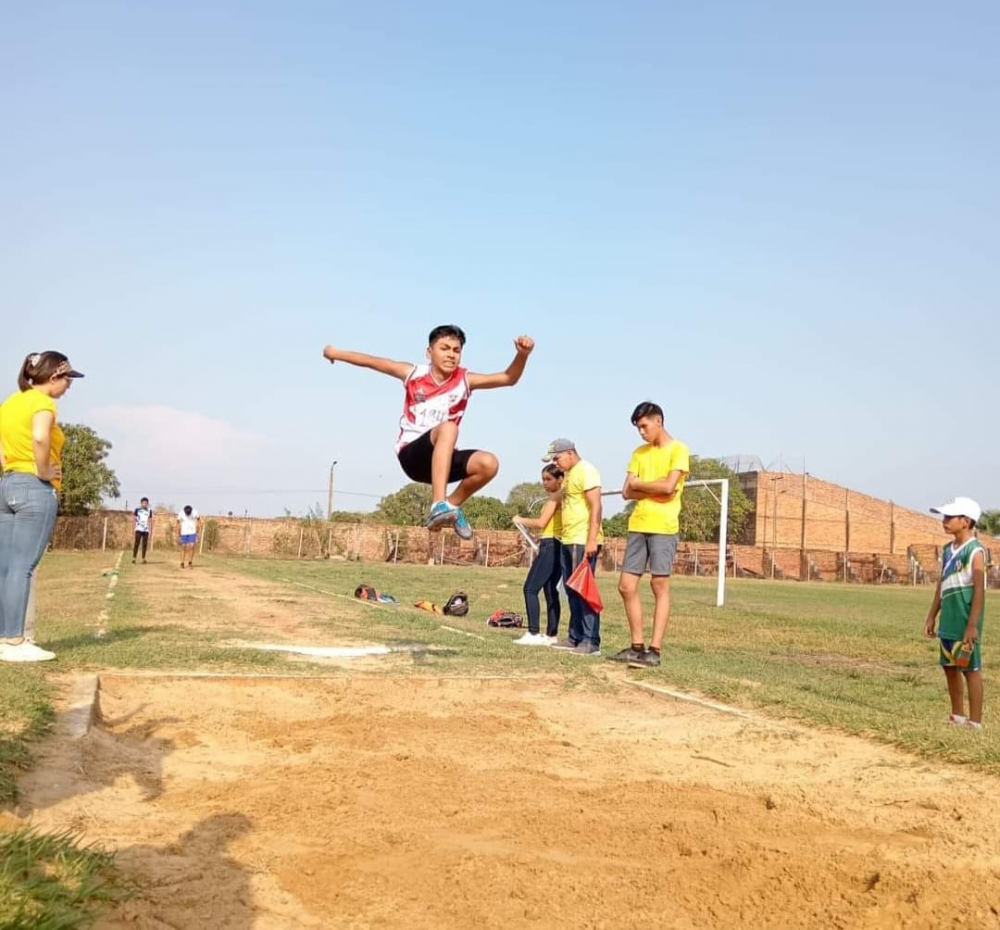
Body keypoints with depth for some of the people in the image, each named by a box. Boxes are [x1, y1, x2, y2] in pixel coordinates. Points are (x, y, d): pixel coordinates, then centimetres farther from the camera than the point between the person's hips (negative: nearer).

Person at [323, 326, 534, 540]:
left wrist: (522, 355, -28)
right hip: (411, 455, -3)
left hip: (442, 458, 3)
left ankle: (452, 505, 3)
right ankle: (438, 505, -45)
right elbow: (371, 361, 8)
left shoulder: (465, 380, 0)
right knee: (448, 427, -35)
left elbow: (508, 379, -10)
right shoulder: (413, 374, -2)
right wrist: (336, 353, 15)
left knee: (488, 464, -25)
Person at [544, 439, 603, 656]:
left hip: (584, 541, -10)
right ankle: (575, 638, 20)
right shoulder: (568, 475, 19)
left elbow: (596, 506, -17)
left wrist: (592, 539, -23)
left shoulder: (586, 471, -10)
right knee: (572, 590, 12)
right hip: (569, 540, 10)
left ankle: (591, 642, -8)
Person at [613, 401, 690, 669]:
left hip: (663, 527, -6)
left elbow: (668, 486, -16)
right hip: (637, 526, 7)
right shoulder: (639, 453, 15)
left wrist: (638, 483, -1)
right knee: (626, 586, 4)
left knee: (660, 586, -4)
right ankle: (637, 646, 14)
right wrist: (654, 492, -8)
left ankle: (655, 651, -2)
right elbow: (627, 492, 7)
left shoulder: (678, 449, -3)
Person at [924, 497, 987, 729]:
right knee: (950, 667, 13)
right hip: (948, 622, 8)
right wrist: (932, 616, 16)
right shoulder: (948, 551, 11)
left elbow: (979, 590, -16)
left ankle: (975, 723, 6)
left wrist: (972, 625, -19)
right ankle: (957, 717, 25)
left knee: (971, 669, -1)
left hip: (965, 623, -8)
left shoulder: (974, 551, -12)